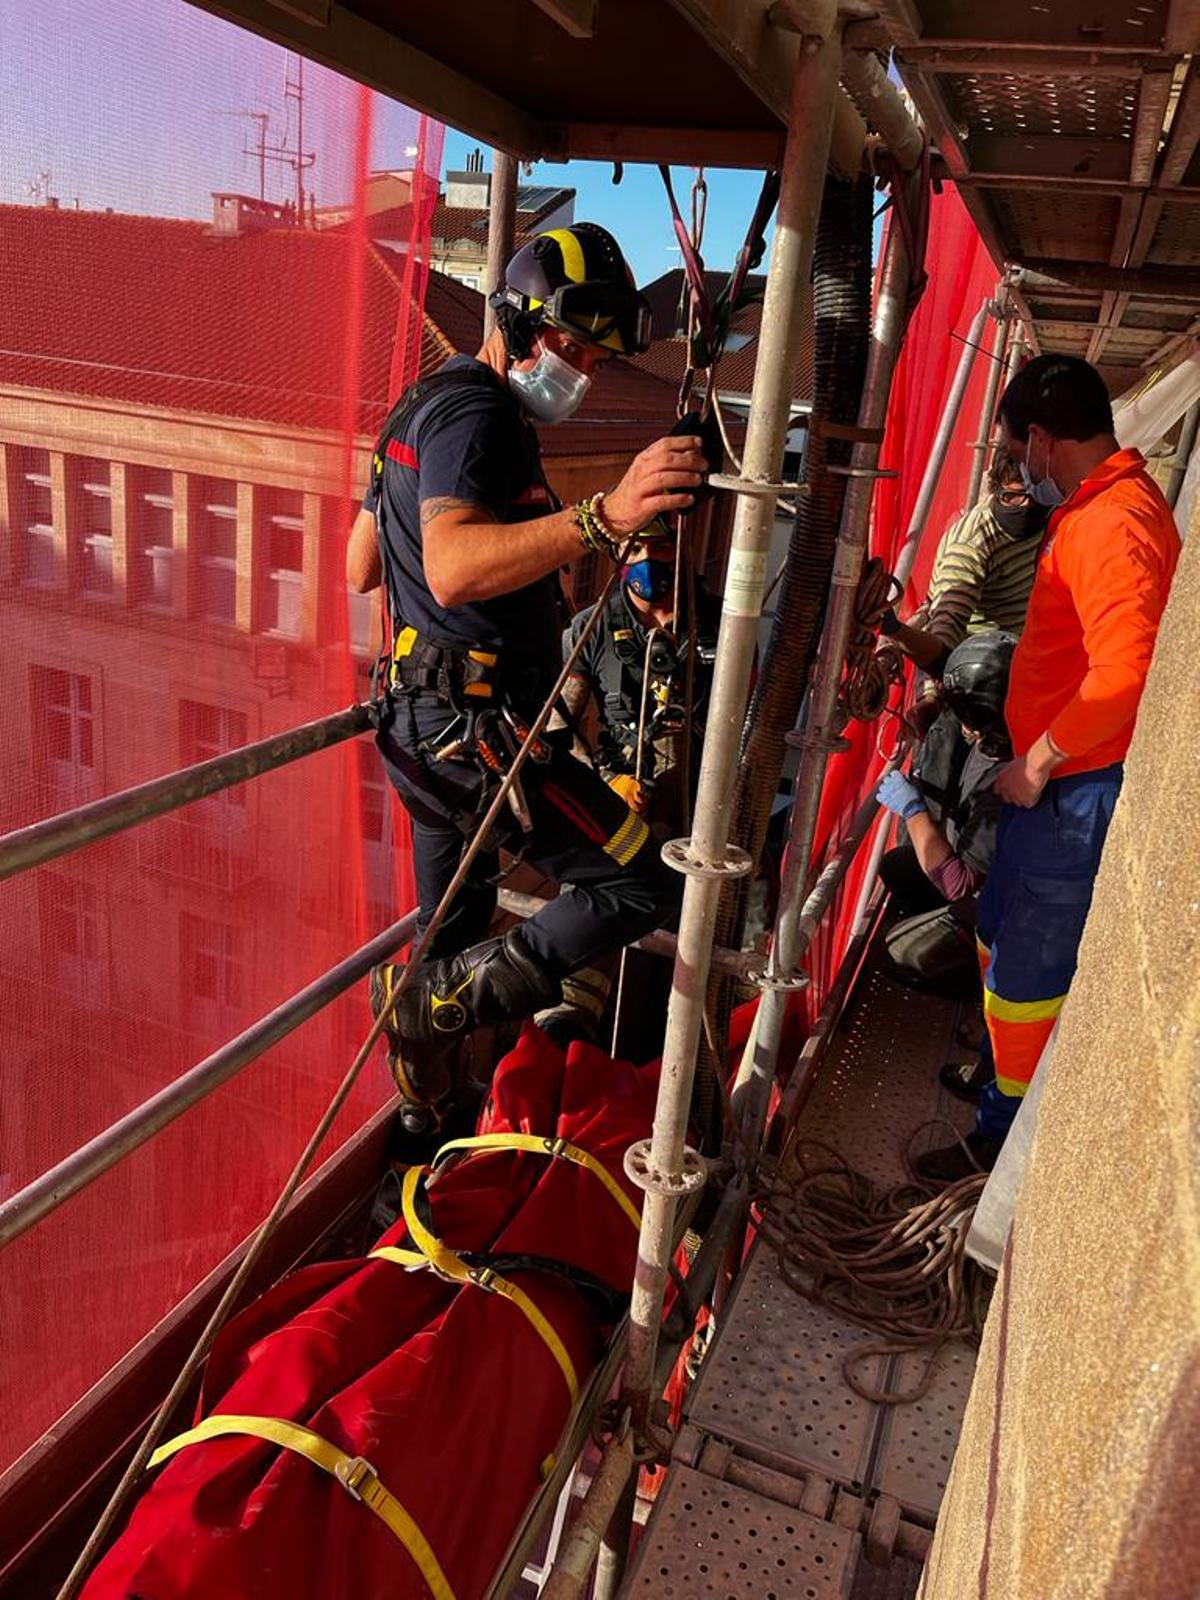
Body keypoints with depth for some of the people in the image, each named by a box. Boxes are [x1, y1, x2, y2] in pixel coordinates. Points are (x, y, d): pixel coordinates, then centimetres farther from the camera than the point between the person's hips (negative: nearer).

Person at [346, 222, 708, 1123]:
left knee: (456, 930, 22)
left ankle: (430, 1110, 39)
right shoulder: (474, 415, -14)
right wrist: (601, 520, -47)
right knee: (642, 888, -8)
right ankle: (434, 1000, -5)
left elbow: (361, 569, 22)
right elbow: (453, 570, -35)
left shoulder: (432, 403, 18)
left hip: (424, 721, 11)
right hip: (473, 729, -11)